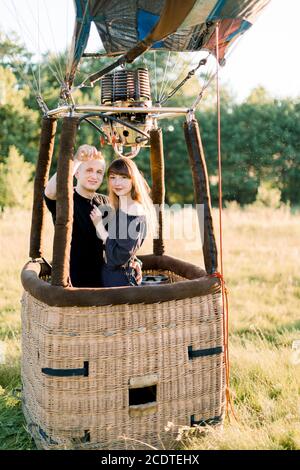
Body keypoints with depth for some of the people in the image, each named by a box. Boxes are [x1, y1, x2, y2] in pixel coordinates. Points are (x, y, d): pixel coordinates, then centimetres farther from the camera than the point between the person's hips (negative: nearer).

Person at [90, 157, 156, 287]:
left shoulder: (135, 211, -17)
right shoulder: (118, 209, 9)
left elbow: (120, 257, -20)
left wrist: (100, 227, -15)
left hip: (119, 280, -8)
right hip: (109, 276, 8)